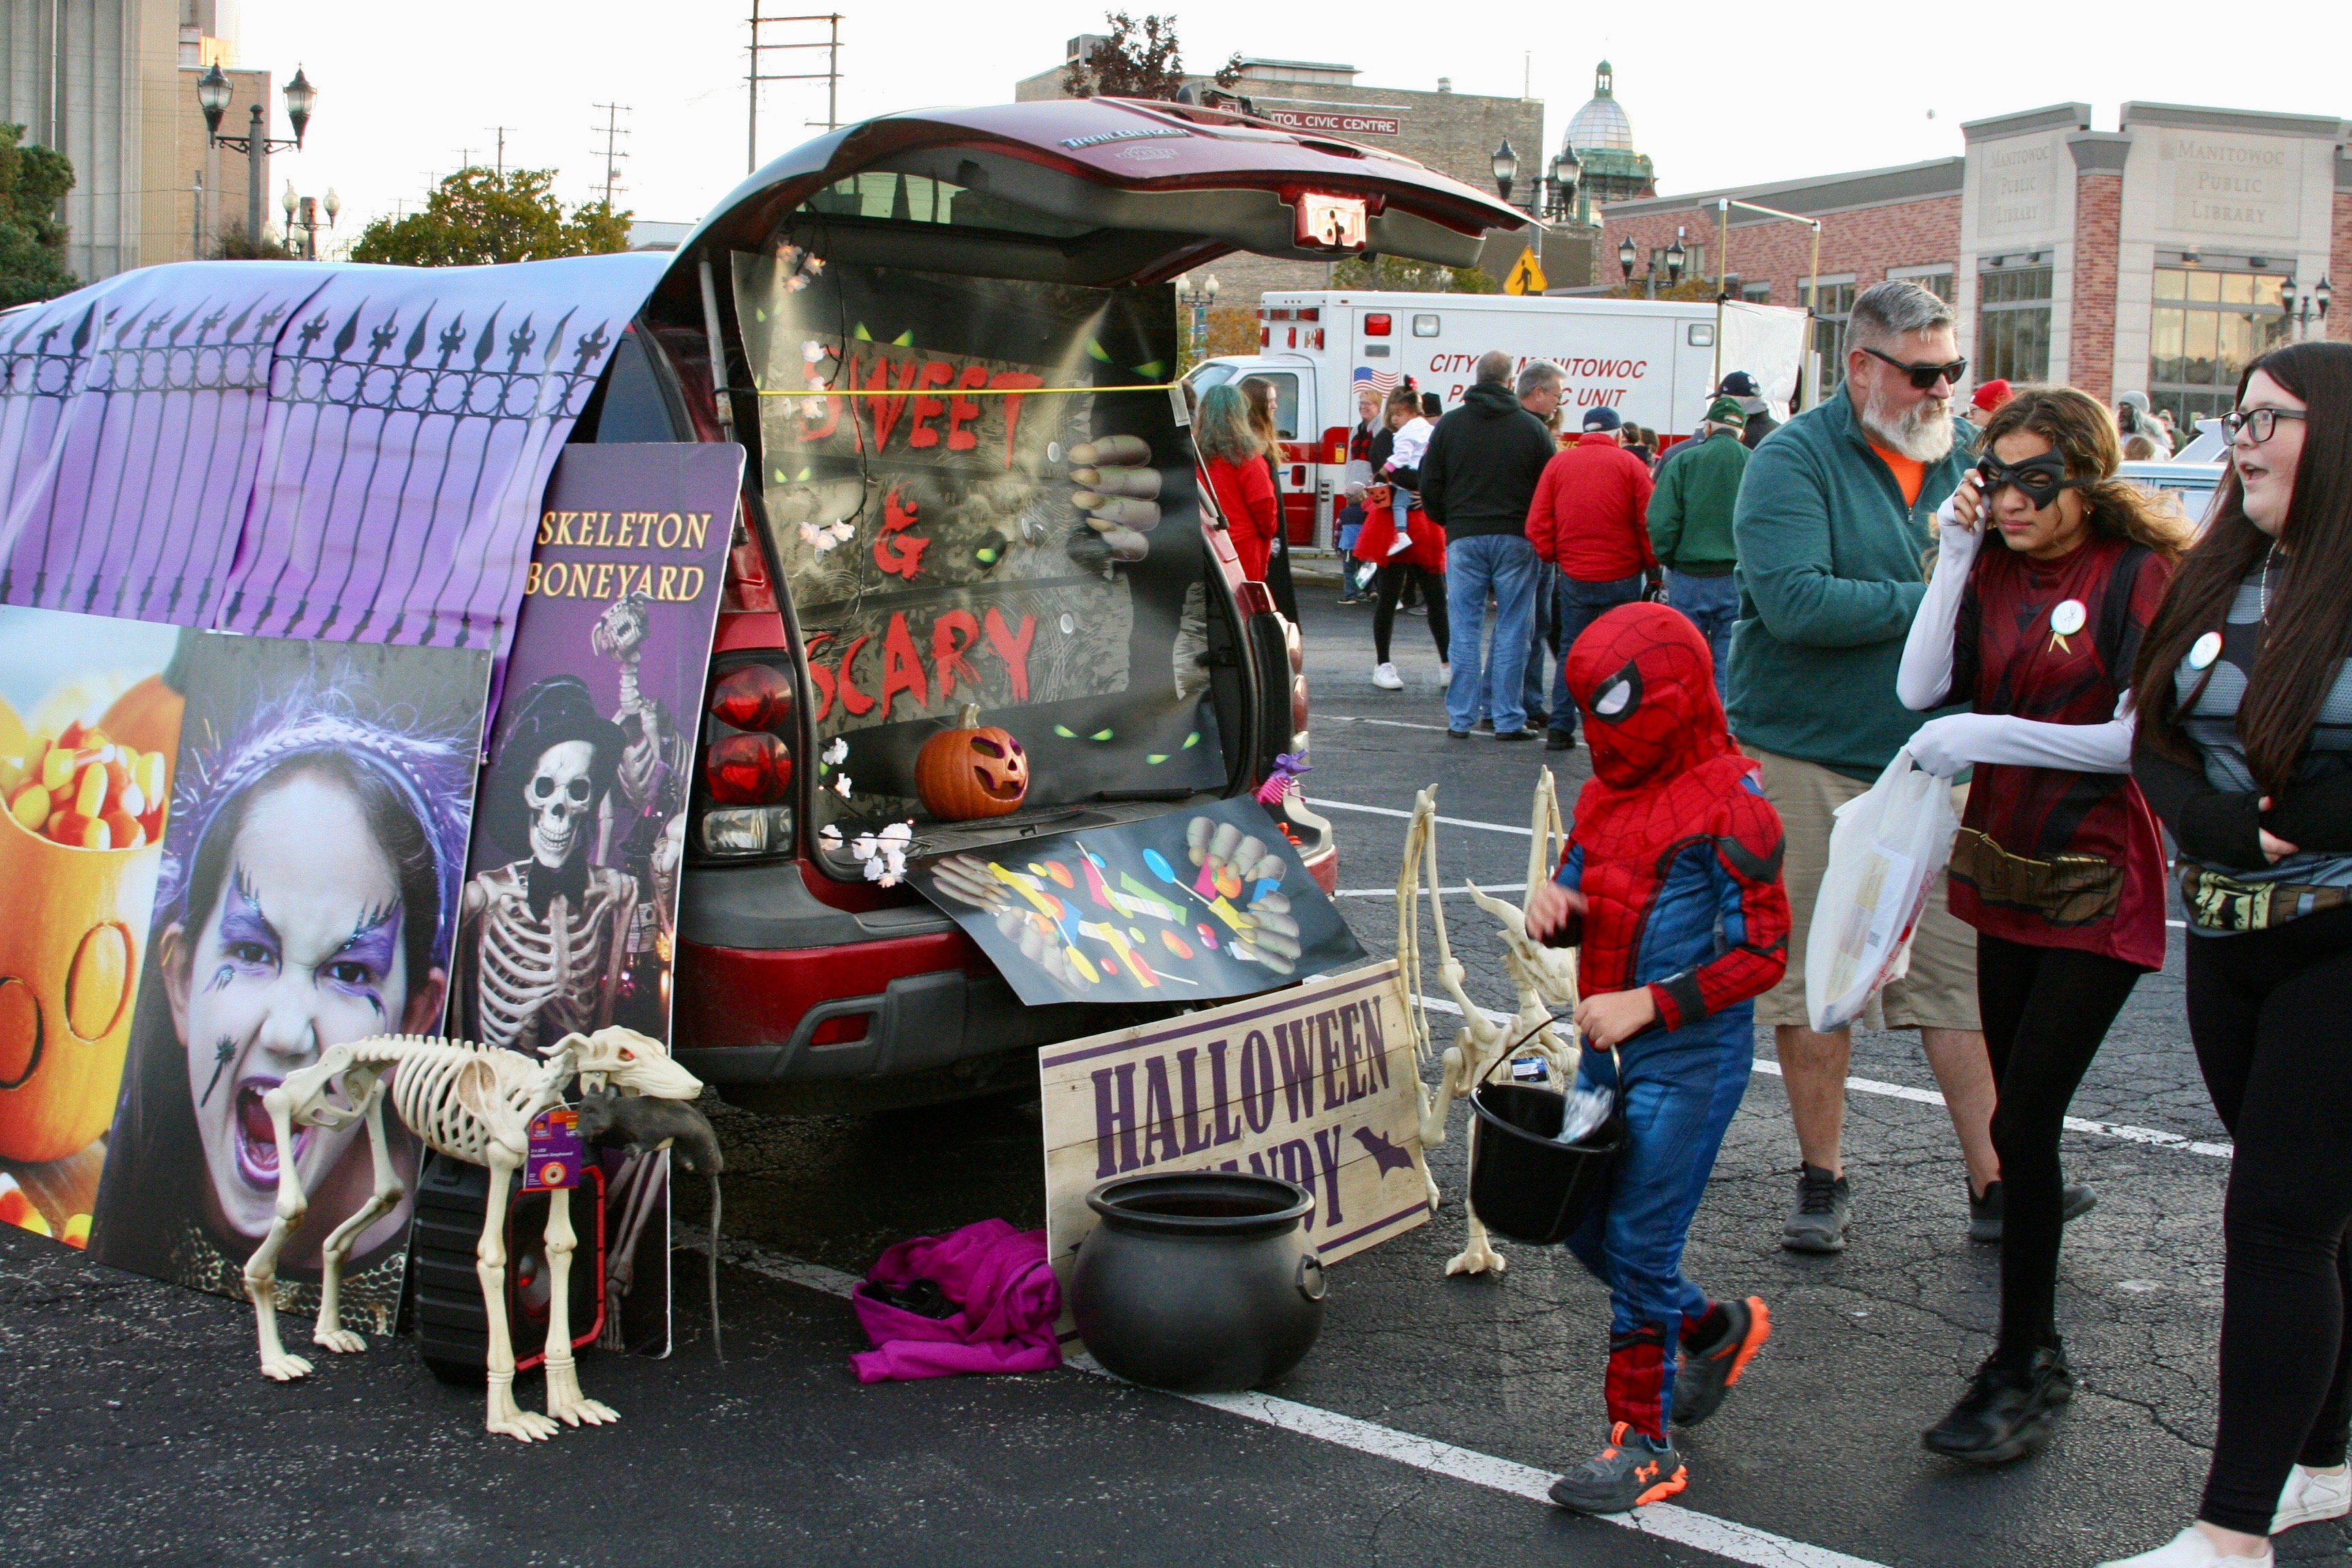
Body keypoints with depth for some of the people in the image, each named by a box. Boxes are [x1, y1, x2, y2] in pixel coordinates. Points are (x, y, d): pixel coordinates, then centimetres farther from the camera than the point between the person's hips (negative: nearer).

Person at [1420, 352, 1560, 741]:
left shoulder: (1449, 424, 3)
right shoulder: (1532, 428, -3)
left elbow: (1429, 485, 5)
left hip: (1464, 538, 2)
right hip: (1514, 539, -1)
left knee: (1465, 630, 6)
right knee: (1512, 630, 4)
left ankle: (1460, 717, 6)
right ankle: (1508, 719, 4)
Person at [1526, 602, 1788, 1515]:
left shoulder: (1729, 808, -15)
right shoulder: (1606, 793, 9)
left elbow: (1763, 953, -17)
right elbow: (1580, 900, 19)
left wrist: (1648, 1004, -23)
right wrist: (1552, 908, -6)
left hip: (1692, 1055, -8)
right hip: (1608, 1048, 8)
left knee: (1640, 1244, -5)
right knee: (1587, 1228, 14)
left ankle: (1644, 1446, 7)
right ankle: (1715, 1331, 39)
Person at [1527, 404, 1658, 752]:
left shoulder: (1558, 463, 3)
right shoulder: (1629, 464, -4)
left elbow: (1537, 522, 1)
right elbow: (1649, 523, -6)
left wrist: (1551, 556, 13)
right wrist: (1651, 566, 4)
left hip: (1574, 576, 2)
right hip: (1622, 576, -2)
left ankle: (1560, 729, 8)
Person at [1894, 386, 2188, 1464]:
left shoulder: (2139, 575, -11)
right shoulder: (1995, 571, 5)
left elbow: (2138, 739, -16)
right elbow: (1920, 689, -6)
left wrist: (1989, 736, -21)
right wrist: (1954, 556, -10)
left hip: (2098, 887, -7)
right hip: (2003, 870, 7)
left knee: (2022, 1123, -10)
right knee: (2020, 1120, 14)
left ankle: (2025, 1375, 1)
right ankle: (2035, 1348, 27)